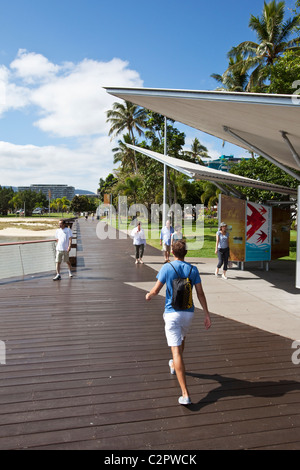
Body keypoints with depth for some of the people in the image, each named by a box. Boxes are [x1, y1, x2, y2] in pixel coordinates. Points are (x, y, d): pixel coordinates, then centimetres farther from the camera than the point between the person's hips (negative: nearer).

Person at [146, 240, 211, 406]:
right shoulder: (193, 270, 0)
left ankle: (185, 395, -10)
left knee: (176, 351, -6)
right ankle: (174, 366, 57)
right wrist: (207, 315, 3)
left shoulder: (167, 268, -8)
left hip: (172, 313, -4)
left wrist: (148, 295, 15)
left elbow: (156, 290, -8)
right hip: (188, 313, 4)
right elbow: (200, 294, -1)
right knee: (181, 339, 31)